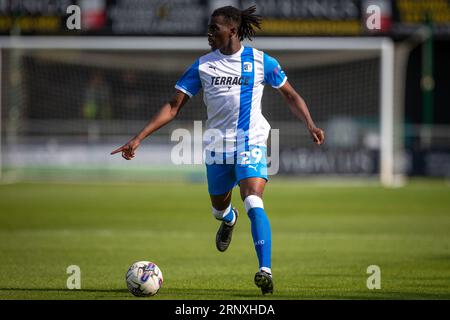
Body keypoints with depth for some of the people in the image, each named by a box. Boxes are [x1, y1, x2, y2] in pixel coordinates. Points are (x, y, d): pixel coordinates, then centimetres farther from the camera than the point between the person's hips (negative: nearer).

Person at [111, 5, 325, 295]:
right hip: (217, 148, 3)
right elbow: (173, 107, 0)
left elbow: (291, 96, 9)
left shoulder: (261, 61, -4)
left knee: (254, 203, -24)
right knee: (219, 208, 17)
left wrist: (310, 124, -8)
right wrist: (139, 138, -8)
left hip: (251, 143, -3)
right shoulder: (203, 65, 1)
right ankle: (229, 219, 57)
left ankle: (265, 271, -28)